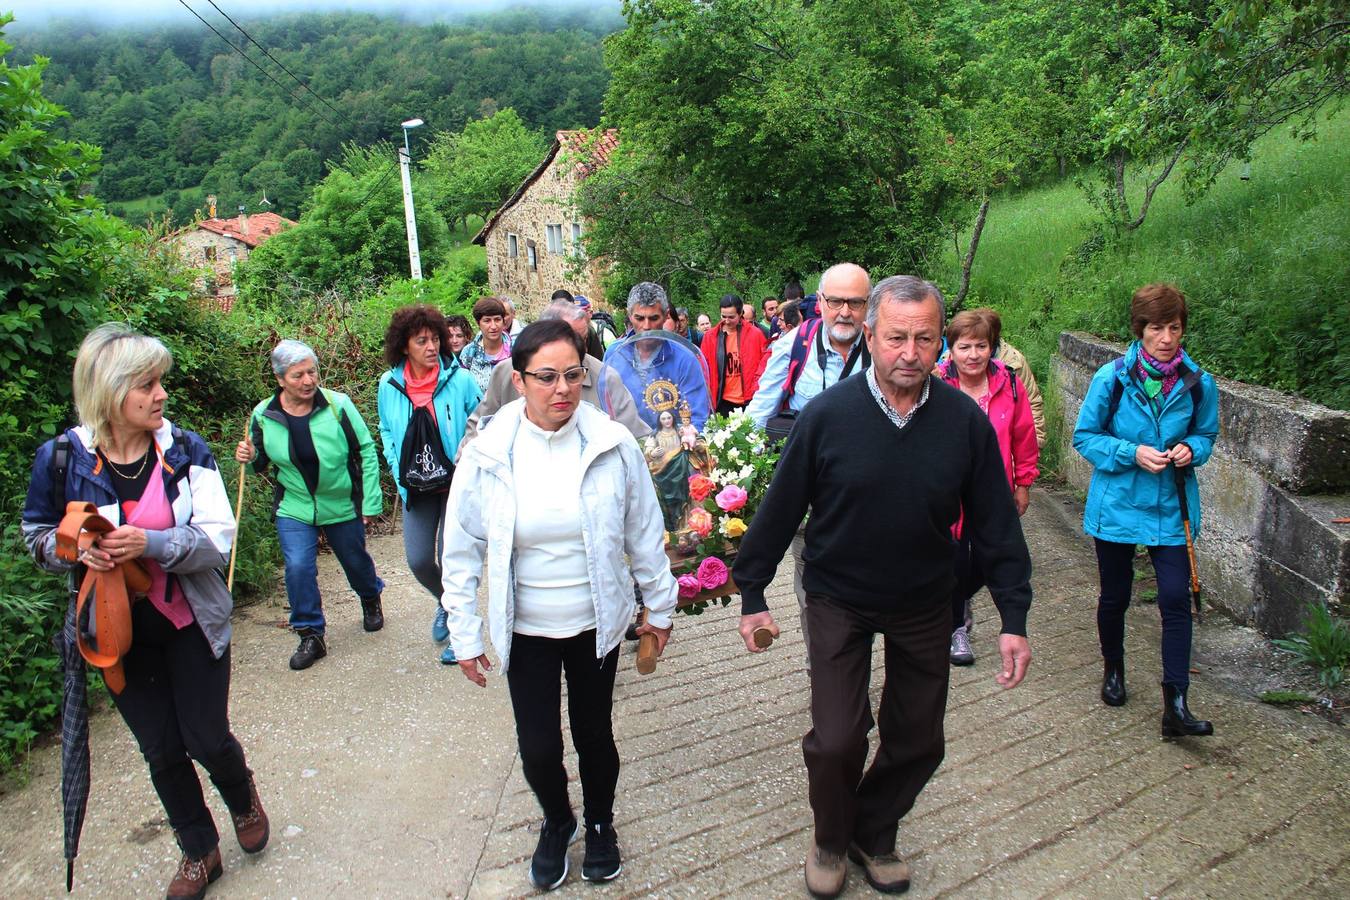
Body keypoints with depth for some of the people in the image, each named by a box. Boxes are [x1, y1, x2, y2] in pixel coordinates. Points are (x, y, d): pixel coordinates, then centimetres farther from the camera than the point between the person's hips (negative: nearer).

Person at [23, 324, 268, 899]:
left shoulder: (186, 450, -11)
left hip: (191, 624, -1)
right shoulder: (62, 458, -10)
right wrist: (77, 548, -18)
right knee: (161, 751, 13)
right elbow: (37, 538, 3)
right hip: (119, 631, 1)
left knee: (207, 739, 6)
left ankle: (244, 800, 42)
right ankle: (199, 851, 37)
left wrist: (150, 543, -30)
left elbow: (218, 538, -14)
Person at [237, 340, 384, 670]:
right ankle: (311, 635, 9)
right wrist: (250, 457, -16)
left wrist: (370, 502, -8)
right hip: (294, 509, 1)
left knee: (355, 562, 16)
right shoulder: (263, 415, -8)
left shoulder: (338, 405, -17)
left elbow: (366, 452, -9)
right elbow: (262, 462, 9)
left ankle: (371, 600, 49)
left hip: (343, 506, -1)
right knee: (298, 568, -10)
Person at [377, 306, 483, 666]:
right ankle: (445, 601, 38)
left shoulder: (460, 379, -11)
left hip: (457, 484, -3)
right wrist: (398, 469, 5)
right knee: (418, 560, 5)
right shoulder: (389, 385, -1)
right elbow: (386, 431, 16)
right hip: (416, 488, 3)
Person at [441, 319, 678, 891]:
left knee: (594, 734, 16)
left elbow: (644, 532, -1)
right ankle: (556, 823, 41)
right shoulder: (488, 455, -13)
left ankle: (600, 825, 46)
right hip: (525, 629, 0)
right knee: (538, 747, 6)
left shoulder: (613, 445, -12)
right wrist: (464, 635, -1)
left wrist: (660, 604, 7)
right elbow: (461, 551, -4)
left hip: (596, 622, 1)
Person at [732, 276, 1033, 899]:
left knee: (918, 742, 13)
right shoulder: (827, 414, -16)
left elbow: (995, 525, -3)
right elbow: (780, 508, -8)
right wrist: (752, 594, -4)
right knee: (836, 740, -3)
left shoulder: (966, 422, -11)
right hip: (838, 601, -2)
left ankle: (873, 834, 41)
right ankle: (831, 840, 29)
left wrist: (1014, 618, -4)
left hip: (925, 607, 3)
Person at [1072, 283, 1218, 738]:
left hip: (1170, 508, 1)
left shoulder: (1199, 384, -4)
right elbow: (1085, 437, -4)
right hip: (1116, 506, -1)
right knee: (1114, 596, 14)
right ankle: (1113, 669, 39)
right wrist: (1132, 453, -19)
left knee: (1176, 599, -6)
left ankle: (1175, 705, 1)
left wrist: (1191, 450, -12)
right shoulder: (1111, 378, -10)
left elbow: (1207, 435, 11)